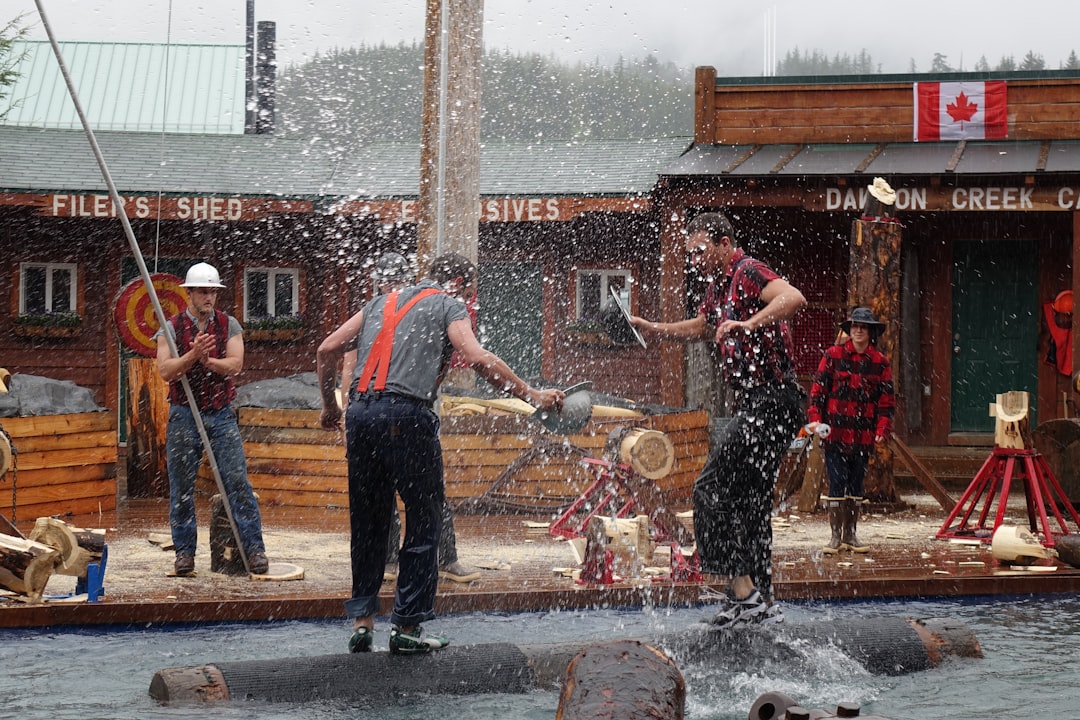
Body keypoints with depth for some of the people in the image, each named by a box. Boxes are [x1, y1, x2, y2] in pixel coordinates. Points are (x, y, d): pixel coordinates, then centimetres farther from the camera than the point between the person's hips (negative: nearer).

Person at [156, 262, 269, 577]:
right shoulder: (171, 328, 1)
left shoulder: (229, 325, 5)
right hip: (184, 415, 0)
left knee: (238, 480, -6)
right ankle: (184, 551, 12)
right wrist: (193, 355, -26)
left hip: (221, 415, 0)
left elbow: (235, 364, -8)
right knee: (181, 487, 3)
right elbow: (165, 371, -12)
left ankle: (254, 549, -6)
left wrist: (206, 360, -21)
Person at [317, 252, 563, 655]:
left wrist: (330, 408, 28)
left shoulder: (383, 302, 25)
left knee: (367, 523, 16)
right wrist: (532, 396, -4)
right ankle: (407, 627, 4)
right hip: (406, 416, -6)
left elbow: (327, 351, 19)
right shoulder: (448, 305, 9)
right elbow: (478, 359, -7)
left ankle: (362, 619, 14)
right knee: (424, 522, 4)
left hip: (360, 413, 6)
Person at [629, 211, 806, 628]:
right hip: (755, 404, 11)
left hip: (770, 401, -11)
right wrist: (653, 329, 28)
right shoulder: (719, 285, 19)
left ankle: (742, 592, -15)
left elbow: (794, 298, -31)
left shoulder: (748, 272, -11)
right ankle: (763, 606, 18)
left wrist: (749, 324, -40)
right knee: (748, 503, 13)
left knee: (712, 488, -14)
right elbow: (701, 328, 39)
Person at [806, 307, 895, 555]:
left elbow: (886, 399, 8)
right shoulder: (833, 355, 1)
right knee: (837, 483, -5)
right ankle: (836, 536, 2)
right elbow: (818, 389, 1)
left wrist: (882, 430, 0)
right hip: (835, 432, -3)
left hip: (864, 435, 3)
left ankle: (850, 535, 17)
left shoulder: (880, 362, 7)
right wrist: (815, 418, -8)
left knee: (856, 485, 9)